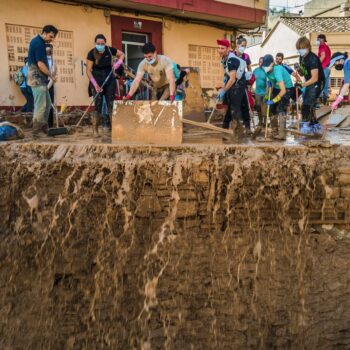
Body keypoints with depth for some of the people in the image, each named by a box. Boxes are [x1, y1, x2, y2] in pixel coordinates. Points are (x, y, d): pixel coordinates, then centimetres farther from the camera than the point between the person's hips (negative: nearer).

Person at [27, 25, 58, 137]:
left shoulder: (36, 41, 15)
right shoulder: (39, 43, -17)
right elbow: (40, 64, -22)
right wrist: (51, 75, -11)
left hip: (39, 78, 10)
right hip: (38, 79, -10)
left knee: (47, 104, 14)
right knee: (40, 106, -7)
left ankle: (44, 127, 22)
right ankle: (36, 132, -3)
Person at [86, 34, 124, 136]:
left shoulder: (110, 50, -9)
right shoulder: (91, 53, -14)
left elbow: (122, 55, 10)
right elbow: (88, 71, -13)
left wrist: (117, 64, -7)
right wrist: (95, 84, -21)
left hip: (109, 79, 2)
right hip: (97, 80, -2)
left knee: (111, 103, 0)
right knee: (98, 104, -8)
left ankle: (110, 125, 9)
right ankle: (95, 130, -3)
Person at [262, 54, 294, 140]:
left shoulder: (277, 71, -34)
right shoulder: (267, 70, -11)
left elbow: (283, 90, -38)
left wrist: (273, 101, -32)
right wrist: (269, 82, -5)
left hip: (286, 89, -8)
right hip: (276, 88, 8)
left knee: (281, 109, -20)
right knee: (273, 109, 8)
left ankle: (282, 134, -22)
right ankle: (274, 132, 21)